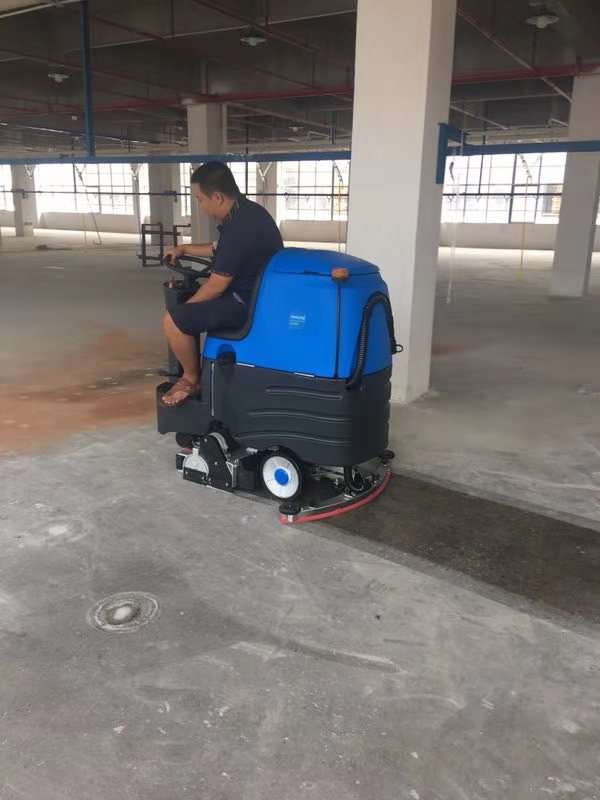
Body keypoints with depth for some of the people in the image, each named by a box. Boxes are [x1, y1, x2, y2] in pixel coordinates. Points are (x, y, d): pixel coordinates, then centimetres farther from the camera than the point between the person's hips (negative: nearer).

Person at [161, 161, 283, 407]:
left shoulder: (239, 227, -27)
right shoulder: (248, 211, 5)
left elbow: (216, 286, -21)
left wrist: (184, 307, -6)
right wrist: (184, 249, 28)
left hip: (247, 304, -11)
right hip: (259, 293, 11)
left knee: (173, 321, -14)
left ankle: (192, 379, 8)